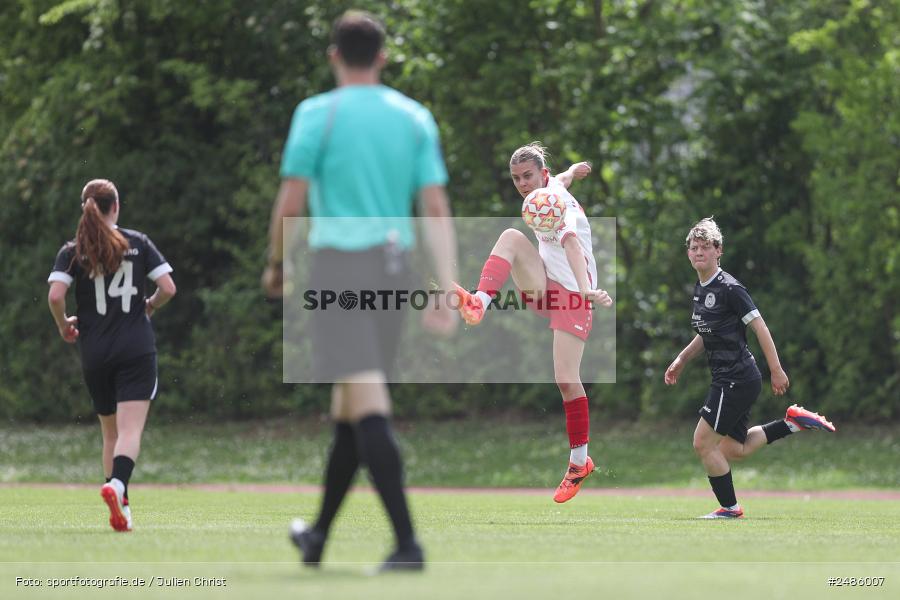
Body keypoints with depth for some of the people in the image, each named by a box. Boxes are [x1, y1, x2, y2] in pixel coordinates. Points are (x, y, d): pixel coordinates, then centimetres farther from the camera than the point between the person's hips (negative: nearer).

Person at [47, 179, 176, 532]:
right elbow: (168, 288, -3)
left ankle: (121, 507, 15)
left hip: (94, 354, 2)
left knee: (110, 433, 16)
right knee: (131, 431, -10)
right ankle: (116, 484, -37)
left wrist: (64, 325, 7)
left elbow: (55, 295, -12)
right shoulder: (138, 243, 2)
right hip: (137, 350, -2)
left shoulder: (72, 251, 1)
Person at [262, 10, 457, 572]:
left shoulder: (318, 114, -4)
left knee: (368, 404, -12)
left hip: (338, 259, -5)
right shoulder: (416, 118, 9)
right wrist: (448, 291, -1)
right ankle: (318, 535, 29)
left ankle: (407, 541, -23)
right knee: (349, 406, 17)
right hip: (394, 263, 5)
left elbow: (292, 199, -6)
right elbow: (437, 207, 2)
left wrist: (277, 263, 10)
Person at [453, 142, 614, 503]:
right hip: (546, 289, 8)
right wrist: (572, 171, 53)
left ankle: (579, 462, 0)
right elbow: (565, 175, 30)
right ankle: (480, 304, -33)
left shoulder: (555, 205, -20)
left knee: (567, 379, -13)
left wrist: (585, 288, -54)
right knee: (511, 237, -18)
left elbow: (571, 244, -39)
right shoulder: (550, 185, 6)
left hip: (571, 296, -8)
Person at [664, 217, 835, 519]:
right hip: (727, 379, 9)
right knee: (734, 449, 15)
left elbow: (760, 327, -15)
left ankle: (729, 507, 6)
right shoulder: (700, 289, 12)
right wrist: (680, 360, 24)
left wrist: (776, 370, -16)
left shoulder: (729, 288, -15)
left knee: (703, 443, -6)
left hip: (737, 378, -9)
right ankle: (793, 421, 22)